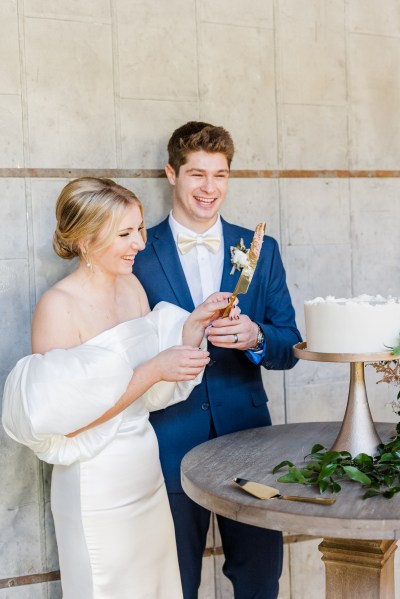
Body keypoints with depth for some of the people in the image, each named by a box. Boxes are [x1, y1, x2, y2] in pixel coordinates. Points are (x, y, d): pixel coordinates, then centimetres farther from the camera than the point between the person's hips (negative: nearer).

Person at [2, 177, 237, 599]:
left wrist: (194, 324, -4)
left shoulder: (133, 287, 3)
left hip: (147, 468, 7)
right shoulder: (58, 307, -18)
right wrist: (154, 369, -23)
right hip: (97, 482, -7)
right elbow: (64, 417, -22)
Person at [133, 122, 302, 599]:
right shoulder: (138, 253, -2)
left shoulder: (260, 250, 6)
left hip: (247, 437, 2)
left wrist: (255, 338, -15)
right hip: (170, 445, -2)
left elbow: (290, 348, 4)